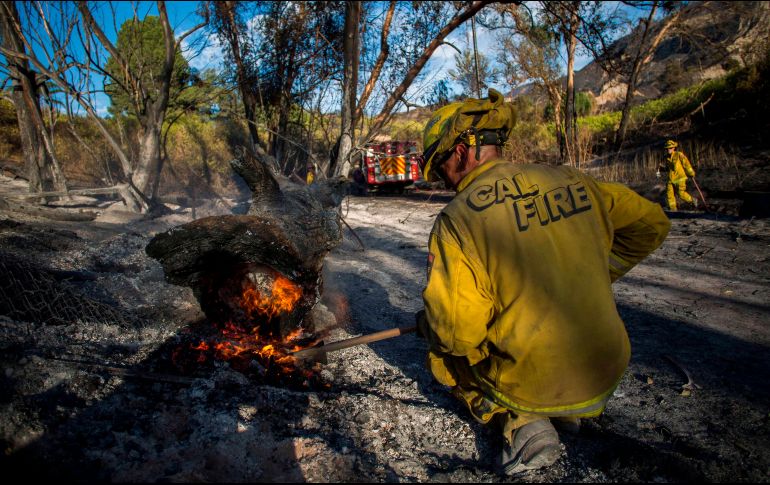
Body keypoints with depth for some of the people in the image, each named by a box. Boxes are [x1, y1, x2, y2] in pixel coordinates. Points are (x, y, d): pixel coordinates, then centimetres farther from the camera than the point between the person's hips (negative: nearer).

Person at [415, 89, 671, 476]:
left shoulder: (456, 220, -18)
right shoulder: (570, 181, -1)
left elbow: (456, 332, -17)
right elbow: (650, 224, 11)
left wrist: (425, 323, 5)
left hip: (531, 382, -6)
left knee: (441, 351, 21)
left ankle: (521, 422, 2)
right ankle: (570, 411, 19)